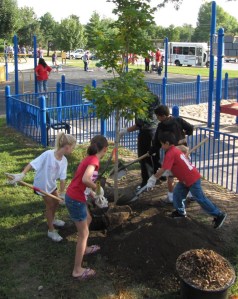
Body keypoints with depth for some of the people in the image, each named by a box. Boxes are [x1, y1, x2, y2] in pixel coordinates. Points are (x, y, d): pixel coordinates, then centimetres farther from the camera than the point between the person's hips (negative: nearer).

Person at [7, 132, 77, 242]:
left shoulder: (64, 161, -14)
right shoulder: (48, 154, -34)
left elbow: (62, 178, -12)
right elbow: (32, 164, -33)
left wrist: (62, 193, -14)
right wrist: (22, 175, -44)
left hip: (52, 184, 6)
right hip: (42, 184, -6)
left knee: (56, 202, 20)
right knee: (50, 205, 4)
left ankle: (52, 219, 51)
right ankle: (51, 230, 22)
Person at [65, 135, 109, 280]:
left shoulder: (90, 158, 9)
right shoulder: (94, 160, -18)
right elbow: (85, 180, -34)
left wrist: (95, 196, 20)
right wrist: (98, 189, -17)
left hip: (74, 197, 9)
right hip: (76, 200, -9)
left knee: (88, 220, 31)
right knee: (84, 234, 3)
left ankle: (84, 249, 52)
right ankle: (78, 270, 12)